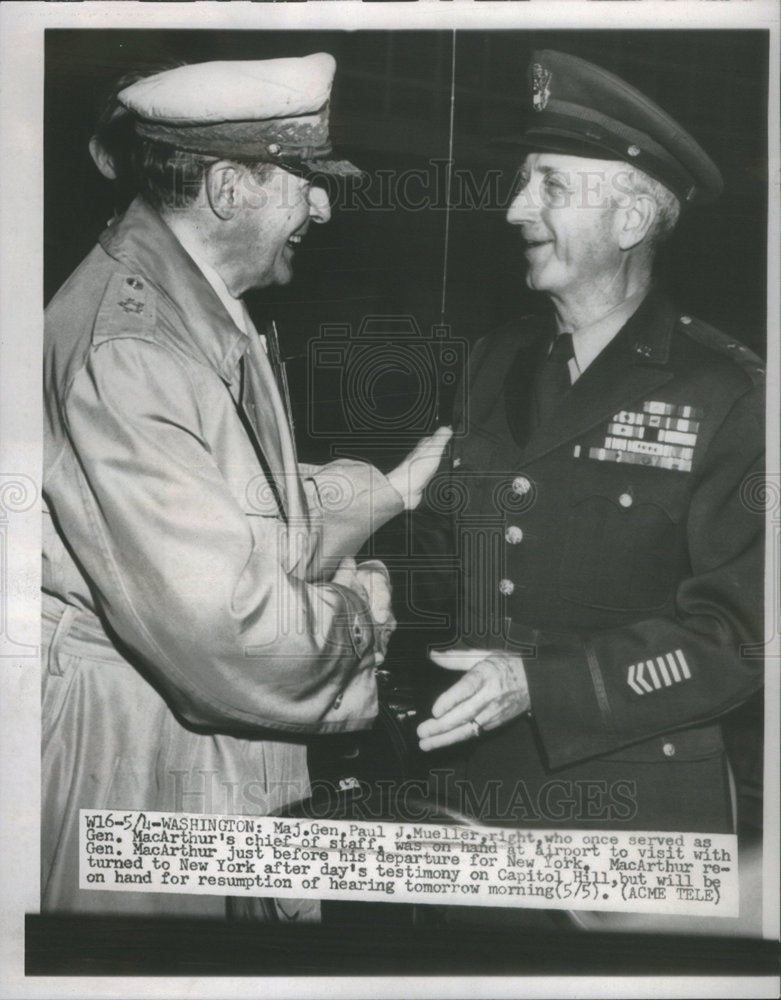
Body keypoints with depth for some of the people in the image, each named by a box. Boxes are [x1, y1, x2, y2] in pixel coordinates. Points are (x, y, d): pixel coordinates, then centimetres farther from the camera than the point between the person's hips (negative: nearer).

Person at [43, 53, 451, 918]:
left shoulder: (206, 316, 8)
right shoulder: (123, 351, -26)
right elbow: (224, 629, -30)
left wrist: (394, 487, 6)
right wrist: (357, 614, -13)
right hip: (138, 760, -9)